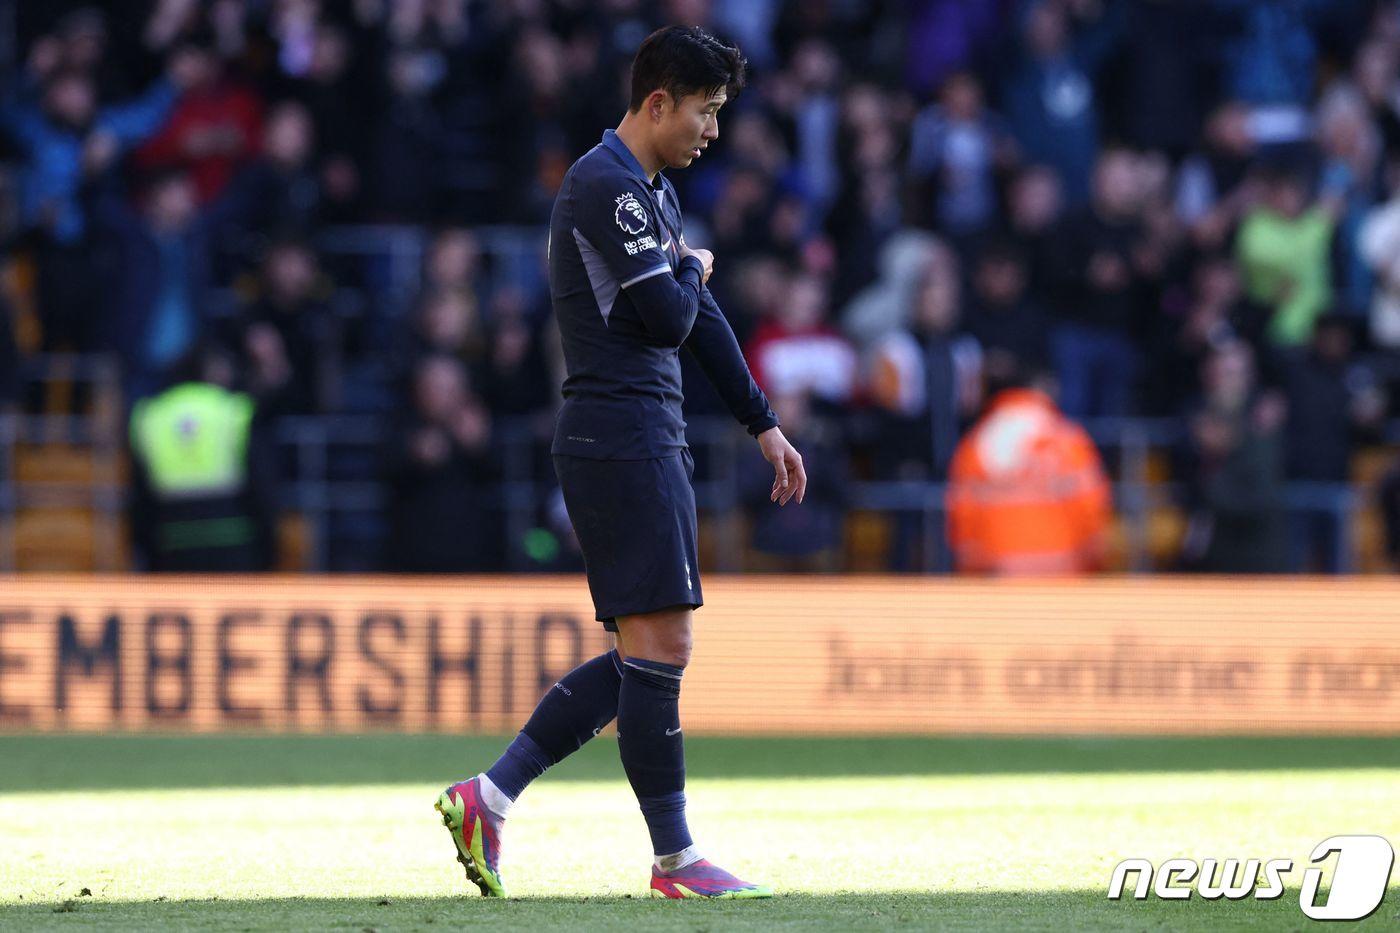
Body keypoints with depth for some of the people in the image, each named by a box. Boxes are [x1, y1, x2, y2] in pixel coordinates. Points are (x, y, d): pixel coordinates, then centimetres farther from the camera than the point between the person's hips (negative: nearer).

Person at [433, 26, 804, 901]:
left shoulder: (650, 191, 20)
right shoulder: (607, 186, -12)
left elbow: (701, 320, 25)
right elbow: (670, 319, -18)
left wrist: (763, 423, 23)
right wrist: (693, 268, 4)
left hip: (647, 442, 10)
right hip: (621, 440, -10)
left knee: (648, 656, 9)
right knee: (659, 647, -9)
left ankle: (490, 796, 9)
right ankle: (676, 859, -6)